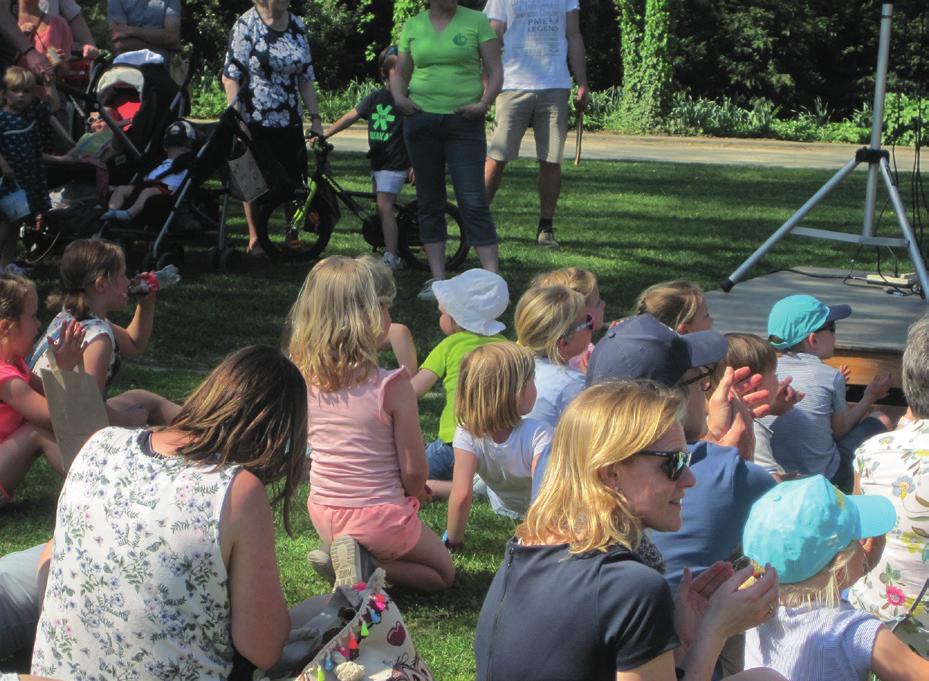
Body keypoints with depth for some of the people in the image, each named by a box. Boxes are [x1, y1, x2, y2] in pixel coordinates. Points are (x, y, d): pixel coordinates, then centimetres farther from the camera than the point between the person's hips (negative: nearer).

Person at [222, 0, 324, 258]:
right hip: (255, 120, -4)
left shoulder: (298, 26, 8)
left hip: (290, 121, 4)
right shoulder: (247, 24, -8)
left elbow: (306, 77, 13)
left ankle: (293, 237, 15)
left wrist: (315, 117, 8)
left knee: (295, 181, 2)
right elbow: (230, 77, -12)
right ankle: (255, 239, 17)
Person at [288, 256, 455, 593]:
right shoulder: (392, 387, -22)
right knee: (443, 573, 19)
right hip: (380, 516, -6)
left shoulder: (304, 379, -8)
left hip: (323, 514, 6)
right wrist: (416, 493, 10)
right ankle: (367, 564, -6)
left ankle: (342, 559, 5)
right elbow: (414, 470, -15)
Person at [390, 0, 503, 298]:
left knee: (474, 203, -9)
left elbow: (495, 70, 1)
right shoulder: (412, 26, 9)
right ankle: (438, 279, 13)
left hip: (464, 121, -3)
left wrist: (485, 102, -15)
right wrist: (399, 97, -3)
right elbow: (399, 73, 17)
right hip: (421, 120, 3)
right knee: (429, 203, 6)